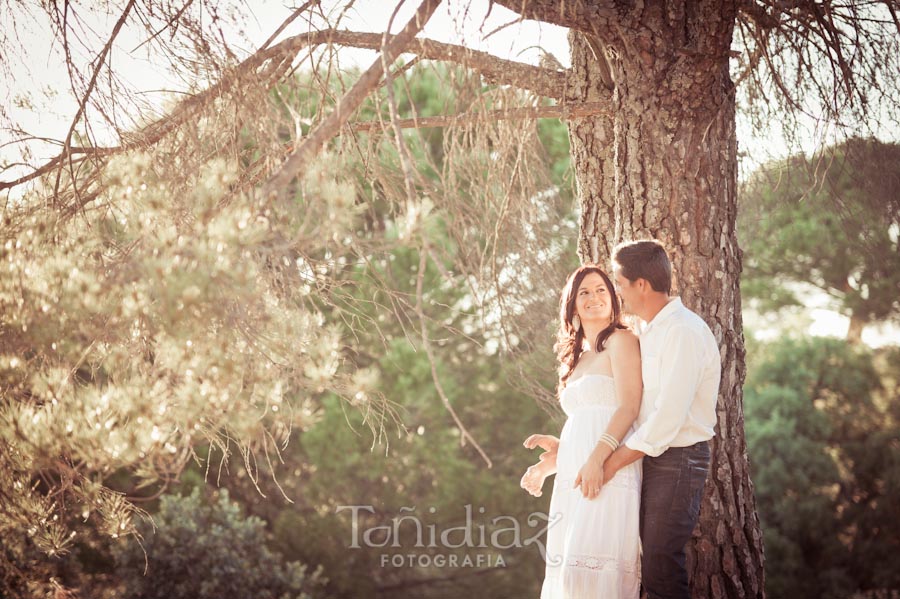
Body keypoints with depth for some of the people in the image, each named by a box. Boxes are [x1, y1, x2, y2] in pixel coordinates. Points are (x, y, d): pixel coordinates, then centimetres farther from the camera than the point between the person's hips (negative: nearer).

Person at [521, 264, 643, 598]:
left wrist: (596, 459, -22)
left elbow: (629, 408, -11)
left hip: (605, 473, -8)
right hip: (571, 478, 8)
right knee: (568, 567, 2)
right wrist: (549, 459, 12)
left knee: (590, 563, -17)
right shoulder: (577, 358, 25)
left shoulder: (621, 340, 1)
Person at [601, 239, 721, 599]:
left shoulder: (683, 331, -15)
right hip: (651, 458, 9)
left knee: (659, 569, -9)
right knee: (650, 568, 10)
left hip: (677, 461, -9)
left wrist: (611, 463, -18)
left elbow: (668, 417, -22)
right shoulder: (649, 333, 16)